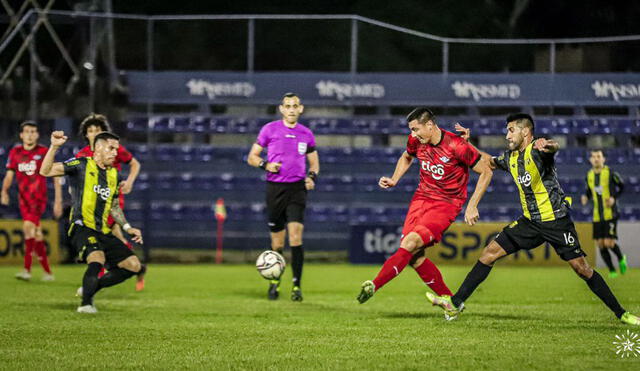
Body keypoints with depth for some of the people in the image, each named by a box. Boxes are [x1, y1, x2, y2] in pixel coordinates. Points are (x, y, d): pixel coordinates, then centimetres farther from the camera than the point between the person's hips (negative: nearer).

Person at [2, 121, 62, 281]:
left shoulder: (44, 152, -4)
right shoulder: (15, 152, 9)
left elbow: (56, 177, -1)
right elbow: (9, 174, 12)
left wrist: (58, 201, -4)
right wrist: (4, 191, -7)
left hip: (39, 198, -5)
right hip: (24, 198, 5)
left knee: (28, 226, -24)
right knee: (36, 235, 7)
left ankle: (27, 270, -26)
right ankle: (48, 272, 17)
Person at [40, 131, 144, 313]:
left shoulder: (113, 174, 17)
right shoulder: (81, 165, -3)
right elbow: (46, 171, -13)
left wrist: (127, 227, 20)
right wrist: (54, 147, -25)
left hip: (103, 232, 7)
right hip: (82, 228, -7)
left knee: (134, 265, 1)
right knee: (98, 258, -34)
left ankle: (90, 288, 15)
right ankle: (86, 304, -21)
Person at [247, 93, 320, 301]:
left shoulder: (306, 134, 8)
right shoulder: (269, 130, 2)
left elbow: (314, 162, 20)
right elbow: (252, 157, 7)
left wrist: (312, 176, -1)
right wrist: (265, 165, -13)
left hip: (297, 188, 0)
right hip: (275, 188, 0)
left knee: (295, 235, -15)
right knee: (277, 243, 4)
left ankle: (297, 285, -11)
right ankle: (274, 282, 24)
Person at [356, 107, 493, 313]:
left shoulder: (457, 146, -19)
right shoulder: (416, 141, -1)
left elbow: (486, 172, -9)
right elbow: (406, 157, 24)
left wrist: (472, 206, -12)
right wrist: (393, 180, 7)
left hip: (446, 204, -6)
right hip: (422, 197, 7)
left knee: (410, 243, -25)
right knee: (414, 257, -4)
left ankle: (373, 286, -27)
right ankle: (449, 299, 10)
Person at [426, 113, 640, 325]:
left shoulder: (537, 151, -16)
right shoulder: (511, 158, 7)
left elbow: (554, 147, -39)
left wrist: (546, 146, -64)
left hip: (556, 221, -7)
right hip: (530, 221, 7)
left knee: (582, 268, -8)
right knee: (490, 253, -2)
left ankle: (621, 314, 3)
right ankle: (455, 304, 2)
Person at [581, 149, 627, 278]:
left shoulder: (610, 173, -9)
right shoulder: (589, 176, 5)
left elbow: (622, 186, 4)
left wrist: (614, 198, -11)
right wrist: (585, 197, -2)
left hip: (610, 214, -5)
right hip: (597, 216, 5)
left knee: (609, 243, -13)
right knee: (601, 244, 1)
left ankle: (621, 259, 19)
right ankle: (612, 271, 16)